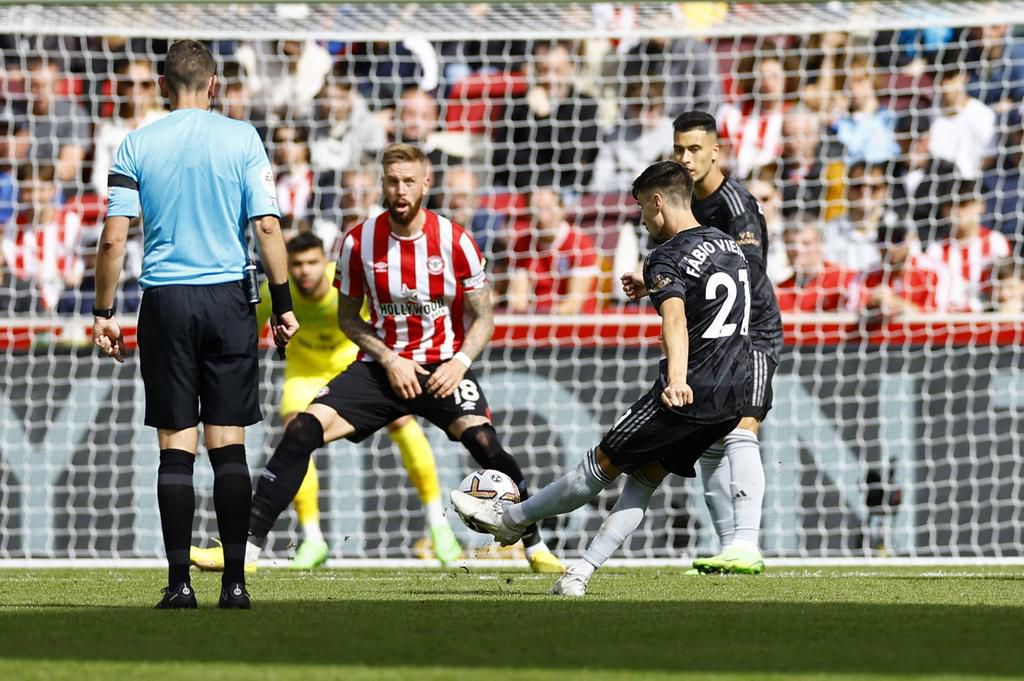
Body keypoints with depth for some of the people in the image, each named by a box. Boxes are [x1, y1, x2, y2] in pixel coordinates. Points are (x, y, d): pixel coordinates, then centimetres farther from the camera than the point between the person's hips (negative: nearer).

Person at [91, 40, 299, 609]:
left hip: (166, 304, 0)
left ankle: (180, 582, -3)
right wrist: (283, 304, 2)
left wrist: (104, 312, 7)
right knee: (229, 443, 3)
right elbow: (268, 226, -5)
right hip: (229, 300, 0)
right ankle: (235, 581, 0)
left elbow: (113, 238, -1)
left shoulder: (137, 145, 3)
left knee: (176, 446, 2)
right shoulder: (241, 139, 1)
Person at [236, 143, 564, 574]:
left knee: (483, 440, -27)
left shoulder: (455, 242, -7)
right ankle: (247, 547, -12)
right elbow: (348, 316, 7)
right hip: (382, 365, 2)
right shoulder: (359, 243, -4)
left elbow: (482, 317, 1)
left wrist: (460, 362, -16)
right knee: (304, 429, -17)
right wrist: (389, 361, -8)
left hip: (443, 367, -2)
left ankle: (536, 549, -10)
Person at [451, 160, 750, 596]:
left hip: (687, 393, -8)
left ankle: (512, 518, 22)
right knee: (644, 479, 11)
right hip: (733, 398, 8)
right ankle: (582, 572, 3)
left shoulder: (667, 259, -10)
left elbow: (675, 319, -29)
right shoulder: (729, 245, 15)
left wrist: (676, 378, -45)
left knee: (603, 463, 7)